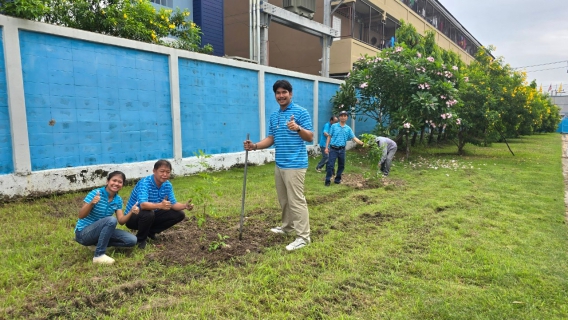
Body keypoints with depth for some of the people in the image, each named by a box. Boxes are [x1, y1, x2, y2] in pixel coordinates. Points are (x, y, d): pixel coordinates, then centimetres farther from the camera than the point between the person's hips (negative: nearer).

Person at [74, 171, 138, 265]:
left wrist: (131, 213, -24)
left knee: (132, 240, -8)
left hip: (100, 231, 6)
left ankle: (96, 243, 6)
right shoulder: (95, 193, -19)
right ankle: (99, 255, -23)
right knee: (111, 220, -34)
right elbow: (81, 216, -20)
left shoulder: (118, 200, -1)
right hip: (83, 233, -6)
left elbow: (121, 221, -5)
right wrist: (91, 204, -39)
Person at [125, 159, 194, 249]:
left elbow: (173, 204, -6)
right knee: (148, 213, -39)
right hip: (133, 217, -6)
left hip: (152, 216, 6)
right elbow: (143, 205, -42)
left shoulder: (168, 185, -7)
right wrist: (160, 205, -60)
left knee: (179, 214, -5)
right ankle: (140, 239, -8)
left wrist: (185, 206, -27)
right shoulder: (144, 183, -28)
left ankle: (150, 232, 8)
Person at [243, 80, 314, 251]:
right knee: (283, 199, 18)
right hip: (279, 164, 8)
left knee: (296, 200, -6)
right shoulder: (273, 115, 15)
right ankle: (287, 226, 35)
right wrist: (255, 146, 0)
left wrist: (298, 128, -30)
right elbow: (271, 138, 17)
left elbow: (310, 137, -11)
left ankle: (303, 236, 1)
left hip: (295, 164, -8)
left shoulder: (300, 112, -7)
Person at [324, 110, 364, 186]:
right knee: (330, 165, -5)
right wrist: (326, 147, -3)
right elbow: (329, 137, 2)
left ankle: (337, 179, 24)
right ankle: (327, 180, 4)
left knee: (341, 166, 9)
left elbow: (354, 138, 4)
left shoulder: (348, 128, 7)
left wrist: (362, 143, -10)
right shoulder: (334, 126, 1)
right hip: (333, 149, -3)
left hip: (342, 150, 3)